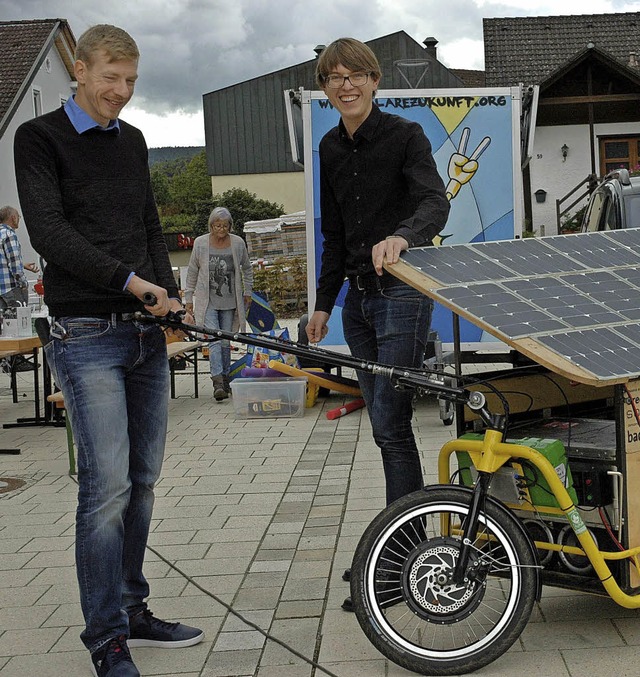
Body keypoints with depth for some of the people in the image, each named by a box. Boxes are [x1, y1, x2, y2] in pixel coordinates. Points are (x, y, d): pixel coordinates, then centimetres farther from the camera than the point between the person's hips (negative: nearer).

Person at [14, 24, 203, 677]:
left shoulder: (132, 141, 17)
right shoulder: (39, 138, -2)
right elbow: (48, 231, -14)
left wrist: (168, 291, 4)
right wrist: (129, 280, -21)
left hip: (147, 334, 7)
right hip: (87, 337, -6)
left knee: (142, 481, 10)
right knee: (107, 485, -11)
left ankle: (133, 611, 22)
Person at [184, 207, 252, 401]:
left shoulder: (238, 243, 1)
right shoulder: (200, 243, -3)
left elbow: (247, 269, 16)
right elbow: (192, 272, 7)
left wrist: (247, 292, 13)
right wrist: (188, 297, 6)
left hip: (229, 301, 2)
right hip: (208, 301, -2)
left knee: (226, 341, 9)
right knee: (214, 340, -14)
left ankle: (225, 379, 20)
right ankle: (218, 381, -21)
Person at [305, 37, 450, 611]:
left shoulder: (405, 135, -8)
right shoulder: (331, 149, 12)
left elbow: (435, 202, -24)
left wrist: (402, 236, -45)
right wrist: (323, 303, 15)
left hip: (402, 291, -7)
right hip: (359, 295, 7)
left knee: (392, 423, -10)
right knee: (383, 425, 11)